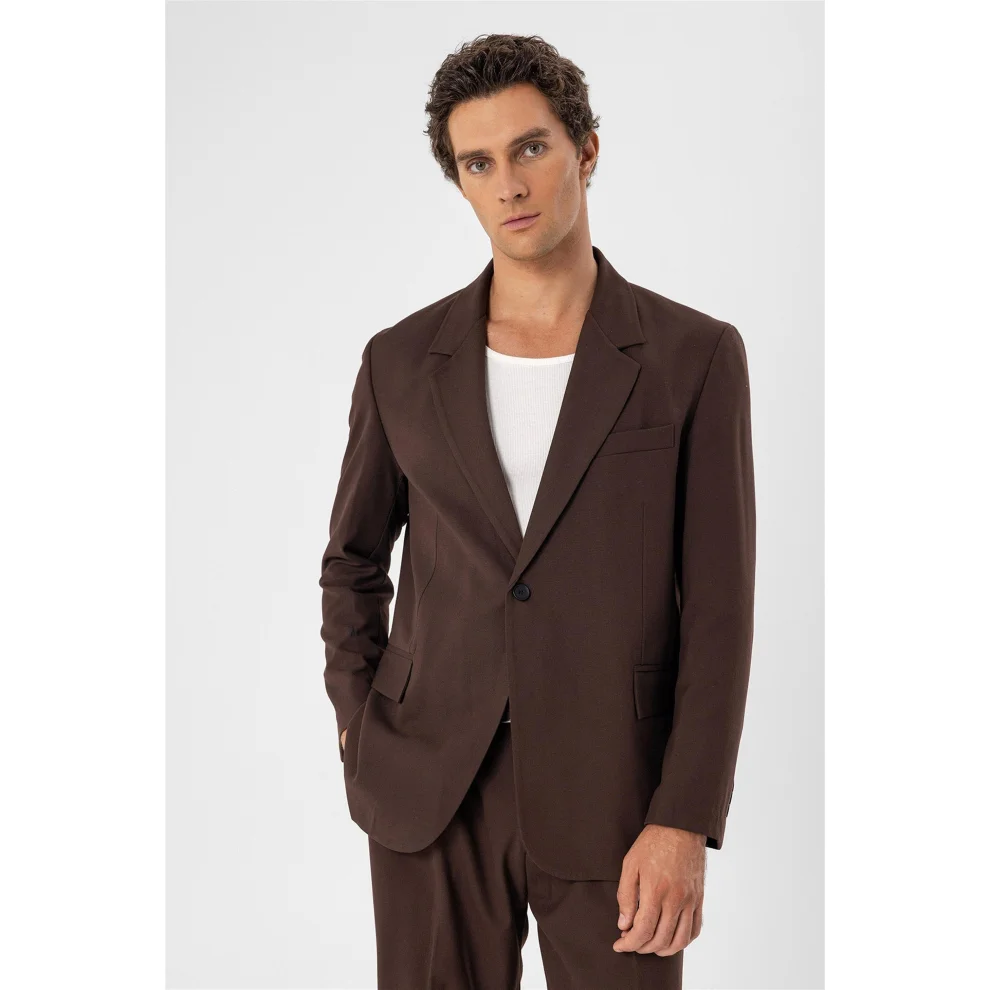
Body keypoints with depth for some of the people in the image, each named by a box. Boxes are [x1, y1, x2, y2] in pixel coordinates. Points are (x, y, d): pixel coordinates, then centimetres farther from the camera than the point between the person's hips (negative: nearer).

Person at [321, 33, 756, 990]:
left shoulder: (695, 357, -4)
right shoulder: (401, 361, 3)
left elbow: (719, 607, -6)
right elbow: (352, 562, 15)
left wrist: (684, 823, -12)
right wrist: (359, 730, 3)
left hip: (613, 800, -1)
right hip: (432, 794, 2)